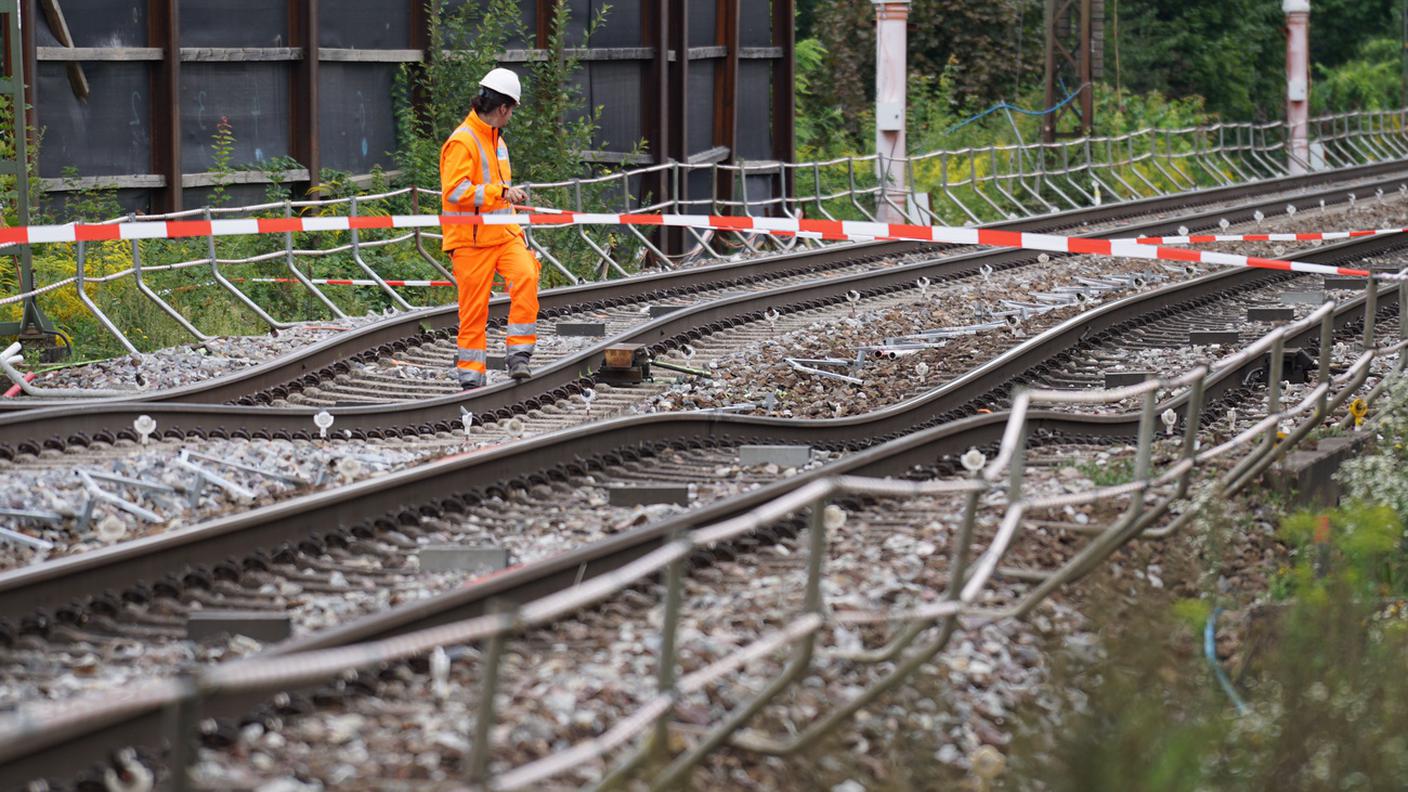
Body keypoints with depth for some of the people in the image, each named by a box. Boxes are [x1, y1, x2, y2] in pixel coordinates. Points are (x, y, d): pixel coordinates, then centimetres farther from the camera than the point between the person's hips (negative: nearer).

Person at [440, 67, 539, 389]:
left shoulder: (496, 139, 18)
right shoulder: (462, 142, -13)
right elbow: (455, 191, -23)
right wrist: (501, 192, -24)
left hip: (504, 235, 7)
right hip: (471, 241, -7)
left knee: (525, 277, -19)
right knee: (474, 310, -2)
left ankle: (519, 355, -15)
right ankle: (471, 378, 8)